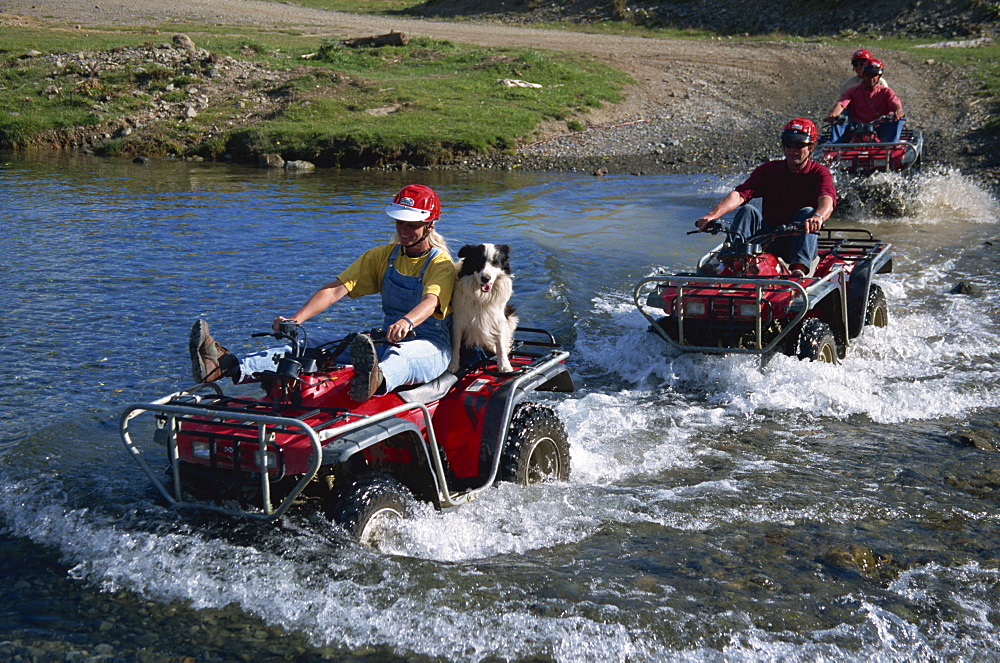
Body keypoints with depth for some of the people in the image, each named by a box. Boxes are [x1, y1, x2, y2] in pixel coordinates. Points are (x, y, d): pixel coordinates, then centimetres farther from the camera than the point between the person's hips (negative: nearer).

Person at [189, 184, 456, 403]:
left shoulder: (441, 264, -4)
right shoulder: (382, 257, 13)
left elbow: (431, 301, -27)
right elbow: (336, 289, 0)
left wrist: (407, 322, -51)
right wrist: (295, 319, -16)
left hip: (430, 348, -6)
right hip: (386, 343, 6)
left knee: (400, 354, -43)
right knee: (310, 346, -14)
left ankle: (374, 380, -80)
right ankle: (227, 366, -33)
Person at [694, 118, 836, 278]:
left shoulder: (819, 172, -1)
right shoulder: (769, 169, 5)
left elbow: (827, 201, -24)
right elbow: (739, 194, -11)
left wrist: (818, 217, -49)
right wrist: (713, 215, -29)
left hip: (798, 242, -2)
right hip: (768, 240, 2)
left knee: (807, 212, -27)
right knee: (747, 211, -20)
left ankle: (799, 268, -45)